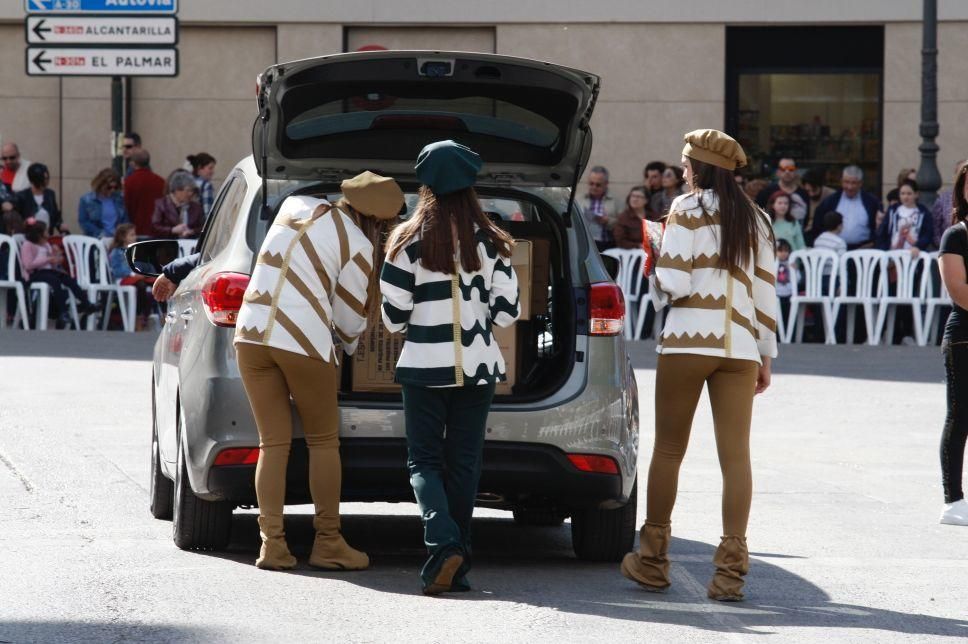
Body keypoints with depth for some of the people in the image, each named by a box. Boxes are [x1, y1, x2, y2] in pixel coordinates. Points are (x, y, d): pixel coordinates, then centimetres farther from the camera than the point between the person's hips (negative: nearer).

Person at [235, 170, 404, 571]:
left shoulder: (296, 206, 11)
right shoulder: (358, 247, -4)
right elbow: (349, 315, 5)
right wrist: (353, 346, 26)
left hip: (251, 335, 5)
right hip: (304, 342, -5)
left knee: (273, 444, 8)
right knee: (323, 442, 9)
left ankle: (272, 545, 2)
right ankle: (328, 544, 10)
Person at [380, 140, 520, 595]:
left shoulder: (409, 241, -7)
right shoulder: (489, 242, -1)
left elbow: (393, 314, -5)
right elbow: (507, 311, 1)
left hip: (425, 365, -2)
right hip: (478, 366, 2)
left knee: (424, 459, 5)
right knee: (464, 462, 9)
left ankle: (443, 544, -18)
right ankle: (457, 565, 7)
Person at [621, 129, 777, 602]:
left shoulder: (687, 209, -1)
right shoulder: (756, 221, 14)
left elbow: (673, 284, -9)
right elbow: (765, 294, 13)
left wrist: (655, 279, 13)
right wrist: (765, 356, 18)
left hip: (687, 341, -3)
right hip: (740, 347, 4)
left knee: (669, 451, 8)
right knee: (735, 456, -2)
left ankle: (652, 562, 16)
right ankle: (730, 570, -8)